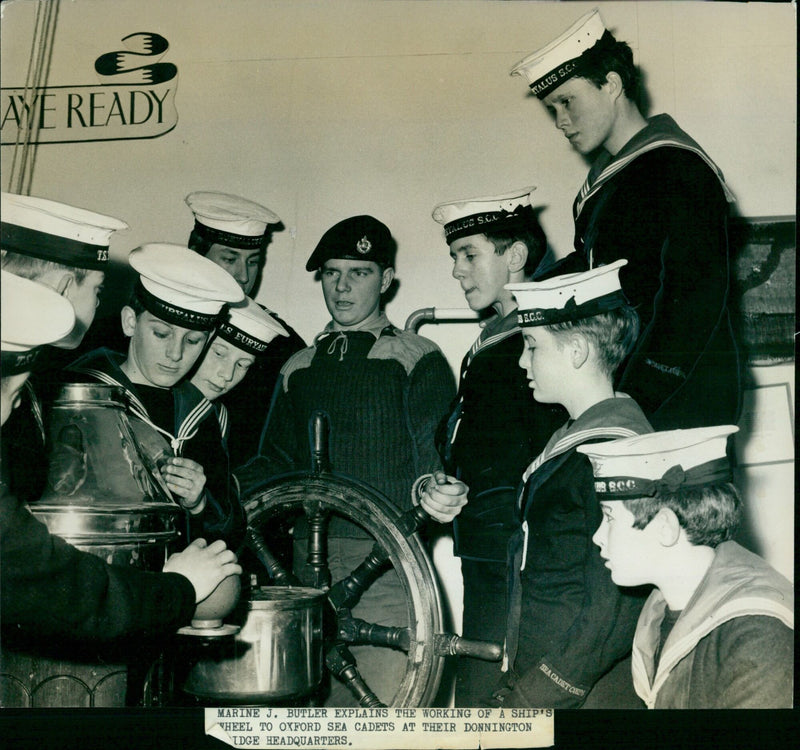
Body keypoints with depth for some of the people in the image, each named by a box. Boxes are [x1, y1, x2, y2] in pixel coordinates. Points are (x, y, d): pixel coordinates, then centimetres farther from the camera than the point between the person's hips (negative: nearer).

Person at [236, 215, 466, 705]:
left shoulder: (418, 360, 3)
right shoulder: (299, 369, 18)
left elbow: (431, 447, -6)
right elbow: (277, 462, 19)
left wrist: (429, 487, -29)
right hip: (308, 563, 5)